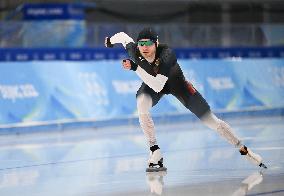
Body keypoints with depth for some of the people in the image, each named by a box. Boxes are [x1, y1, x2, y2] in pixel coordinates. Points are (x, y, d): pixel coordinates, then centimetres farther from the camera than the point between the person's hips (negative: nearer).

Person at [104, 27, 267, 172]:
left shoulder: (167, 55, -41)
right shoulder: (134, 52, -31)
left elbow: (157, 86, -46)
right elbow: (122, 35, -10)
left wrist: (135, 67, -48)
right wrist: (110, 41, 11)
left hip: (177, 83, -3)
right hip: (152, 84, 3)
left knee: (211, 121, -3)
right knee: (142, 104, -32)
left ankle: (244, 150, 16)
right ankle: (156, 152, -20)